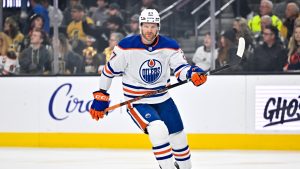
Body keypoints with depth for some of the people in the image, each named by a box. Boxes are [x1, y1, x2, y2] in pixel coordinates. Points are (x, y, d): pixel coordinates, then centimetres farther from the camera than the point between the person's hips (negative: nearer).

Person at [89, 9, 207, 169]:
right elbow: (109, 70, -4)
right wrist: (100, 96, 0)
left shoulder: (169, 46, -6)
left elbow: (180, 67, -9)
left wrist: (193, 73, -32)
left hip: (162, 100, 4)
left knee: (179, 138, 11)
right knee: (159, 131, -28)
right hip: (136, 102, -4)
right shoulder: (126, 47, -14)